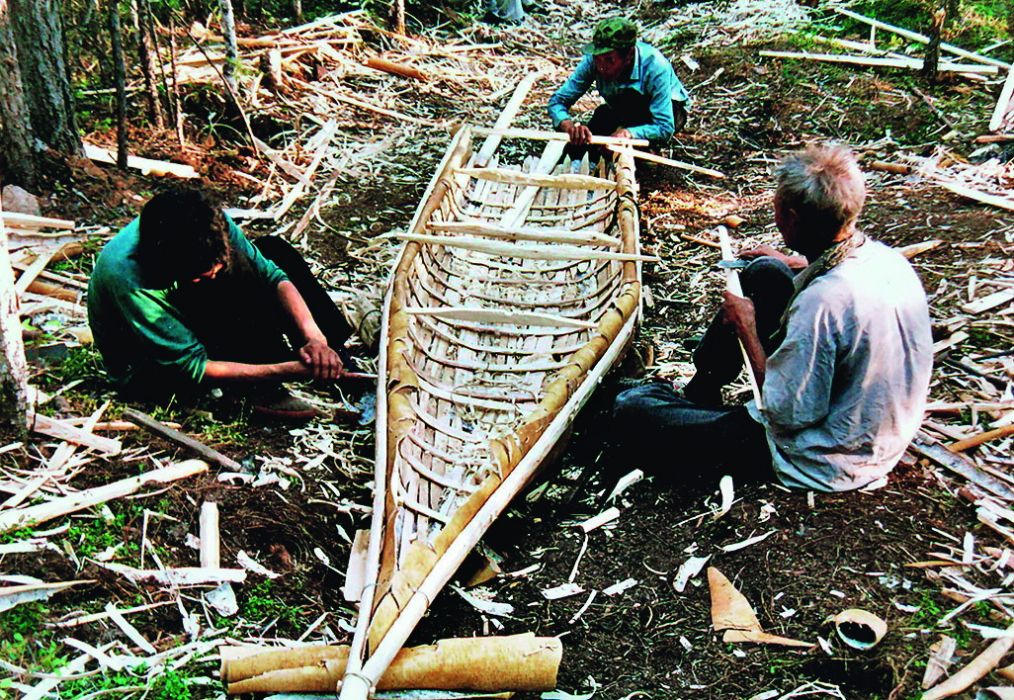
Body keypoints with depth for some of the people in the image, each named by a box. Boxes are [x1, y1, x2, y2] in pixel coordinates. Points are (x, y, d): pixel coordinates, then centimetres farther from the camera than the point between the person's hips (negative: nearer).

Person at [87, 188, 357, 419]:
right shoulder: (126, 278, -38)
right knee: (235, 269, -31)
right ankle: (266, 390, -26)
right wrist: (289, 370, -40)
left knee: (273, 250, -5)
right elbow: (193, 368, -34)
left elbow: (272, 275, -17)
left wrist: (314, 338, -34)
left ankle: (336, 356, -6)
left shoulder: (211, 227, -23)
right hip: (146, 377, -7)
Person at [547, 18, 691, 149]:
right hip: (629, 114, 4)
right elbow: (557, 101, -24)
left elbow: (665, 129, -39)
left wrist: (628, 133, -57)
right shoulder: (593, 59, -26)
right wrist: (569, 124, -47)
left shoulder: (654, 66, -36)